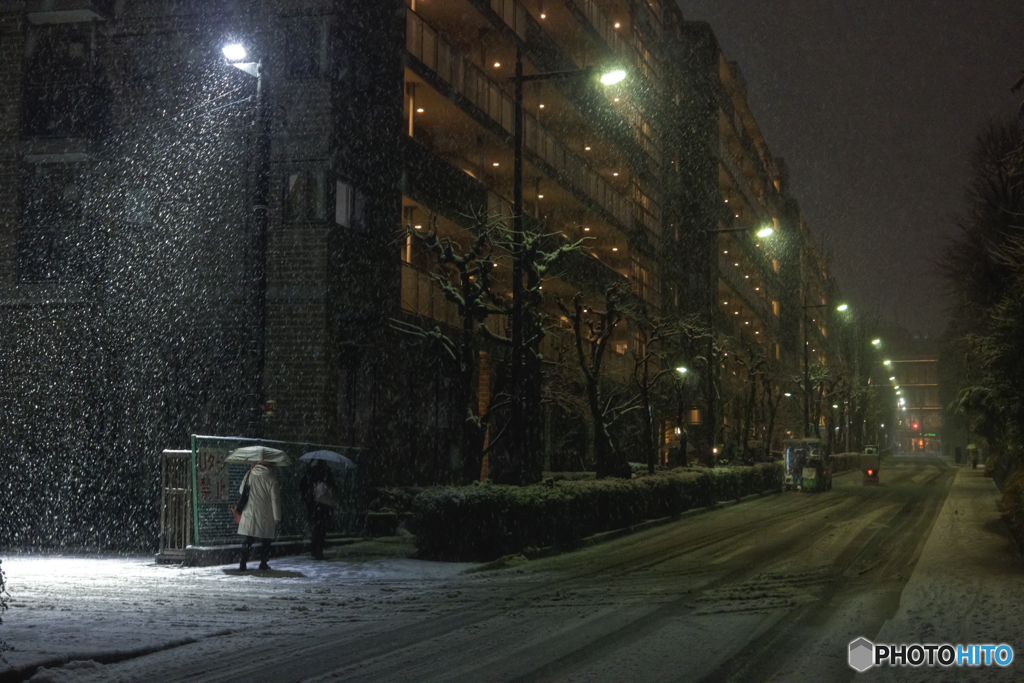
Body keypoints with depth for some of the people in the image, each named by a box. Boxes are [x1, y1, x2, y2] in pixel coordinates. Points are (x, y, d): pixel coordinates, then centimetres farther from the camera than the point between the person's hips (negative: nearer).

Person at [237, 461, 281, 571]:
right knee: (265, 540, 12)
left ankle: (243, 563, 0)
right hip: (265, 516, -2)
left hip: (249, 515, 2)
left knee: (247, 540, 7)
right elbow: (275, 499, -8)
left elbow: (241, 491, 11)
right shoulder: (271, 478, -9)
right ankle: (263, 563, 16)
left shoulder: (249, 475, 0)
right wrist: (277, 517, -3)